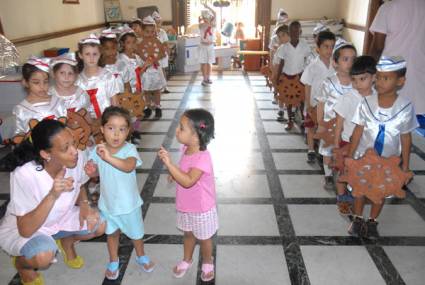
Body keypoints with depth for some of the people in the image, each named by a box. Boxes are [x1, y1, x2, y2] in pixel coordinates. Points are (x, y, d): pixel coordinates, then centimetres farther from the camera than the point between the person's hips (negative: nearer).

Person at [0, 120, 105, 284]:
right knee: (44, 255, -33)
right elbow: (26, 230, -35)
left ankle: (66, 242, 17)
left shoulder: (77, 158, -23)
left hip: (60, 218, 5)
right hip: (19, 229, -4)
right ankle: (21, 263, 4)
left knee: (100, 226, -14)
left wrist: (84, 204, -20)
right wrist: (53, 195, -47)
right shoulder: (25, 175, -36)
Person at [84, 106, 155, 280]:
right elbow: (96, 173, 4)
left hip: (129, 203, -2)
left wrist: (109, 157, -55)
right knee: (112, 233, 24)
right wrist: (91, 171, -19)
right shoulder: (98, 150, -12)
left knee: (135, 233, 20)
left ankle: (141, 256, 49)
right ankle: (113, 261, 49)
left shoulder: (130, 149, -23)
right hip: (107, 203, 3)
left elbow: (129, 166, -43)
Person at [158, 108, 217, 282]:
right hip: (185, 206, 7)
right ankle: (186, 260, 52)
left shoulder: (203, 157, -34)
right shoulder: (186, 149, -9)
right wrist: (174, 173, -6)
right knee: (188, 234, 28)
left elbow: (188, 181, -42)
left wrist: (169, 164, -46)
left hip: (201, 209, -7)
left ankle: (207, 263, 46)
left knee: (203, 238, 19)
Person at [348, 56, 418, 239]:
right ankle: (358, 219, 36)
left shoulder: (406, 107, -15)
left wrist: (405, 164, 0)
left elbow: (406, 137, -5)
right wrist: (350, 155, -5)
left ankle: (372, 222, 38)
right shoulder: (367, 103, -15)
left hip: (388, 160, 0)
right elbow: (358, 131, -7)